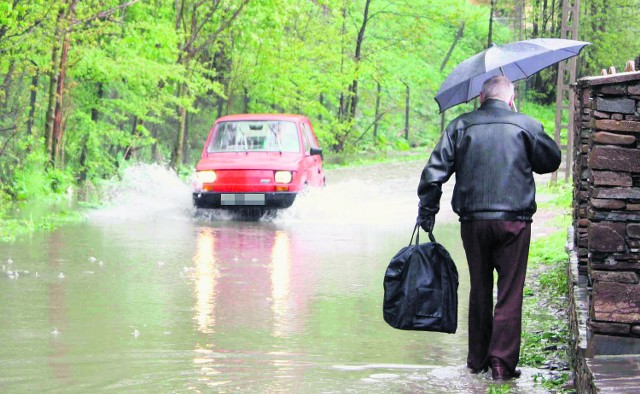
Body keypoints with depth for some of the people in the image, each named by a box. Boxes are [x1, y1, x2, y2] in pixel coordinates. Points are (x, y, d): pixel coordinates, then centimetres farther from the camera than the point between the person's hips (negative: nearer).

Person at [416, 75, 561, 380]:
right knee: (509, 293, 1)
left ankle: (478, 359, 22)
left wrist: (427, 211, 5)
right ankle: (502, 362, -4)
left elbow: (434, 172, -1)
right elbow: (552, 161, 14)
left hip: (473, 222, 2)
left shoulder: (460, 126, 4)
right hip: (513, 221, -2)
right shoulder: (527, 126, 1)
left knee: (479, 290, 14)